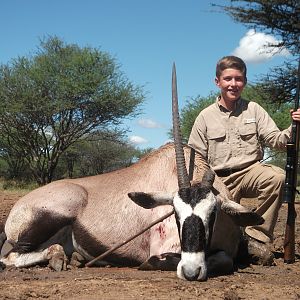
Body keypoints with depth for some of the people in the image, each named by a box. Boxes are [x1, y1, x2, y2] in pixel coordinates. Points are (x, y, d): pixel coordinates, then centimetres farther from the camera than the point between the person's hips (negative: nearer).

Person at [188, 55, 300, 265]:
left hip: (251, 170, 0)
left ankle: (257, 237, -20)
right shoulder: (206, 116, 6)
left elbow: (276, 140, -1)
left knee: (276, 176, -33)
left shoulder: (253, 110, 6)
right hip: (221, 179, 0)